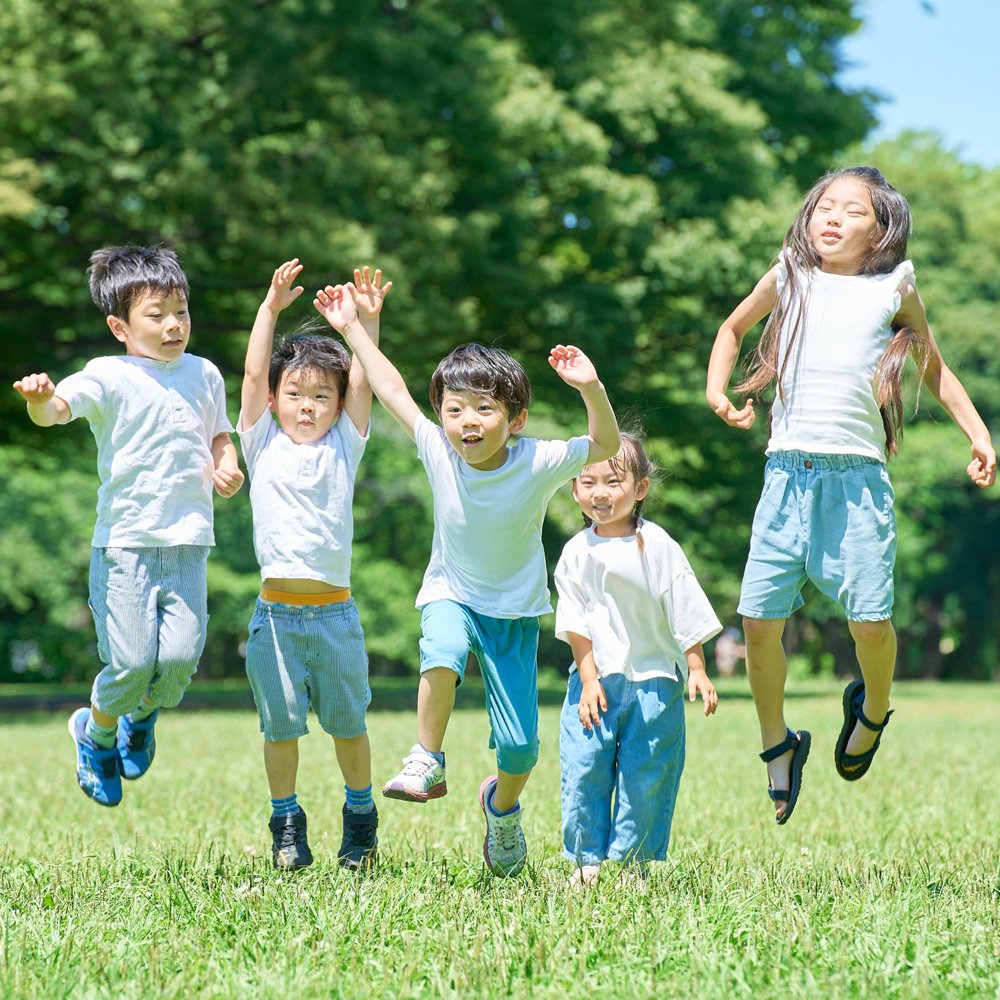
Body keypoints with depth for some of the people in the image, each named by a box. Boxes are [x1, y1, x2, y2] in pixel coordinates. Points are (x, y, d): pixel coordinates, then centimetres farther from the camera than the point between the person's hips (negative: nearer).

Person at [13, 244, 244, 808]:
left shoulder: (204, 375, 12)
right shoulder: (109, 377, -4)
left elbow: (220, 435, 27)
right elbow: (56, 410, -20)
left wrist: (227, 467, 5)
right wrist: (40, 399, -44)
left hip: (188, 545, 4)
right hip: (125, 544, -4)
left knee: (181, 656, -8)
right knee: (132, 661, -8)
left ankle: (142, 717, 26)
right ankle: (97, 733, 23)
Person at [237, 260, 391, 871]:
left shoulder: (343, 448, 7)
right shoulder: (264, 445, 5)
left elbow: (362, 382, -2)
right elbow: (254, 374, -3)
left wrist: (365, 321, -13)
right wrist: (272, 308, -11)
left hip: (334, 611, 1)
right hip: (276, 612, 0)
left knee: (348, 722, 8)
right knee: (281, 724, 3)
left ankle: (361, 819, 24)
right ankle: (287, 825, 15)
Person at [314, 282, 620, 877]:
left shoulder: (538, 463, -19)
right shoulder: (438, 451, -14)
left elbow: (606, 445, -27)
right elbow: (392, 389, -4)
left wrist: (591, 388, -43)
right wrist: (351, 328, -2)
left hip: (515, 610, 0)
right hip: (450, 594, 1)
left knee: (520, 746, -4)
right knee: (443, 655, -37)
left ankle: (502, 805, 32)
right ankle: (428, 763, -14)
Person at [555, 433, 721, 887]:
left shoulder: (657, 546, -5)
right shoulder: (577, 552, 0)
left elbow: (687, 614, -1)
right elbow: (577, 625, 0)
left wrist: (697, 671, -4)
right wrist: (589, 679, -7)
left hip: (653, 678, -1)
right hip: (597, 679, 1)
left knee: (647, 773, 2)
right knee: (583, 768, -3)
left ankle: (634, 861, 12)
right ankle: (586, 859, 9)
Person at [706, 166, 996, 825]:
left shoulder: (894, 289, 7)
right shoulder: (788, 278, 10)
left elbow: (934, 367, 19)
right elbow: (734, 328, 27)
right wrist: (717, 391, 12)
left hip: (858, 474, -1)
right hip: (789, 468, 2)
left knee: (869, 617, -9)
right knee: (759, 617, -3)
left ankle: (872, 708, 25)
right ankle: (778, 746, 18)